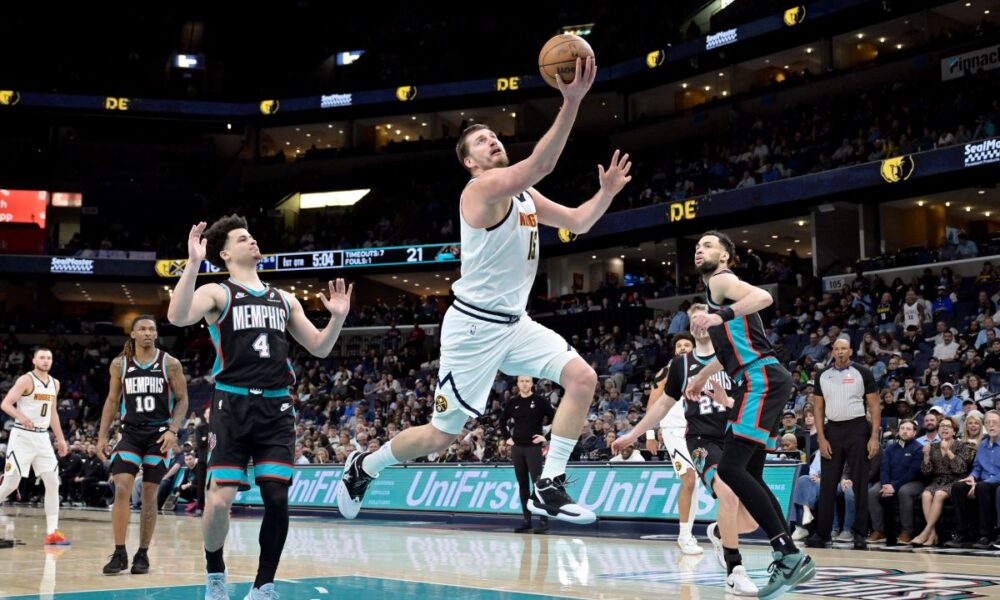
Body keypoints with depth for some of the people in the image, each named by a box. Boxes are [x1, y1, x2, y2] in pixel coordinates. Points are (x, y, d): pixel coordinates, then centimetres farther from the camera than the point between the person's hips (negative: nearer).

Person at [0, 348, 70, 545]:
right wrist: (21, 417, -34)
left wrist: (60, 439, 18)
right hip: (22, 435, -6)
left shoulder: (54, 383, 12)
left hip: (42, 437, 6)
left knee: (53, 483, -3)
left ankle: (52, 532, -1)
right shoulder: (26, 380, -8)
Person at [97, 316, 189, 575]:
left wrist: (173, 430, -14)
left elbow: (182, 400, -1)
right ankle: (119, 554, -4)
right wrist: (102, 436, 6)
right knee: (121, 489, -12)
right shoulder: (119, 364, 4)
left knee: (149, 494, 3)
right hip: (130, 432, 1)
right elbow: (112, 400, 11)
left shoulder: (170, 364, -3)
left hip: (159, 433, -1)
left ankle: (143, 554, 13)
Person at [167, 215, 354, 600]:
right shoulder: (217, 293, 4)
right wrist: (193, 263, -24)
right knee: (219, 500, -9)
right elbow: (178, 317, -17)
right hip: (233, 405, -3)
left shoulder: (285, 300, 18)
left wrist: (338, 318, 1)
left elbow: (319, 348, 19)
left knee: (277, 498, -6)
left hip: (275, 408, 4)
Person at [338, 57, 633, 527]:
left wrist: (606, 192, -2)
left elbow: (578, 223, 17)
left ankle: (548, 489, -6)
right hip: (474, 325, -8)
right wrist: (571, 103, -39)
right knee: (441, 434, 0)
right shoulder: (482, 187, -15)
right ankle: (362, 466, 27)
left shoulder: (525, 196, 12)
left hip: (514, 322, 8)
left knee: (582, 378, -11)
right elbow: (539, 165, -32)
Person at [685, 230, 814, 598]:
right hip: (761, 382, 10)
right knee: (749, 474, 11)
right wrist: (702, 375, 46)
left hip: (762, 380, -10)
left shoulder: (720, 281, -4)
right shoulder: (718, 290, 26)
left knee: (731, 468, -16)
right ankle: (791, 560, 12)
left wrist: (721, 316, -38)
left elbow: (763, 297, -25)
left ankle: (788, 554, -17)